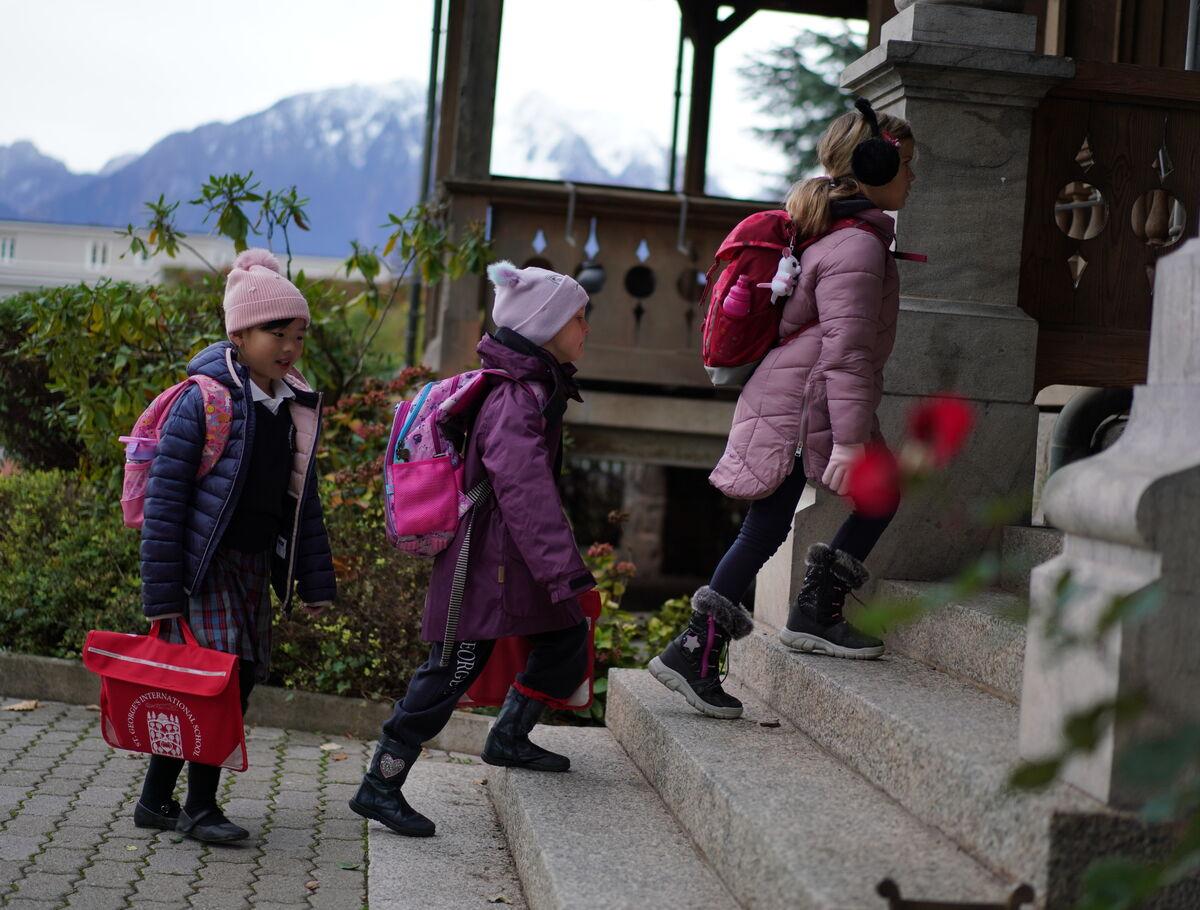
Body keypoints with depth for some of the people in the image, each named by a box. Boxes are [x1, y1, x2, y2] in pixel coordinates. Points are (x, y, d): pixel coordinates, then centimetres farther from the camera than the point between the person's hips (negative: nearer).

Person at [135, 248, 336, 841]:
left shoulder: (297, 409, 7)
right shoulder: (205, 400, -13)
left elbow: (303, 499, 15)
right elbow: (164, 497, -14)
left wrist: (316, 580, 11)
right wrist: (161, 592, -16)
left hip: (256, 565, 7)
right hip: (204, 563, -7)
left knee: (240, 679, 7)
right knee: (221, 675, -12)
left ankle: (157, 800, 20)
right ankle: (199, 807, 5)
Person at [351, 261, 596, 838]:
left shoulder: (534, 390, 12)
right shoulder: (517, 401, -20)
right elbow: (526, 493, -29)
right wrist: (565, 573, -31)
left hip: (515, 562, 10)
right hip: (487, 566, -10)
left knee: (568, 643, 13)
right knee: (450, 672, -3)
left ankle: (508, 740, 29)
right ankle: (379, 787, 8)